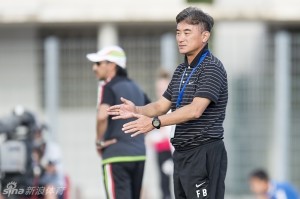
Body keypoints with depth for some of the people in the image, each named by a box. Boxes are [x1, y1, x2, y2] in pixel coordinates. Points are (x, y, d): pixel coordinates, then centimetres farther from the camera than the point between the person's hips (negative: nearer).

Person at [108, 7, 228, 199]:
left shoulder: (212, 68, -12)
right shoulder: (181, 70, 17)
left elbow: (195, 110, -23)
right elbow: (162, 105, 19)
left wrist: (155, 122, -27)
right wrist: (137, 110, -2)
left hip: (205, 154, -9)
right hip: (182, 154, 9)